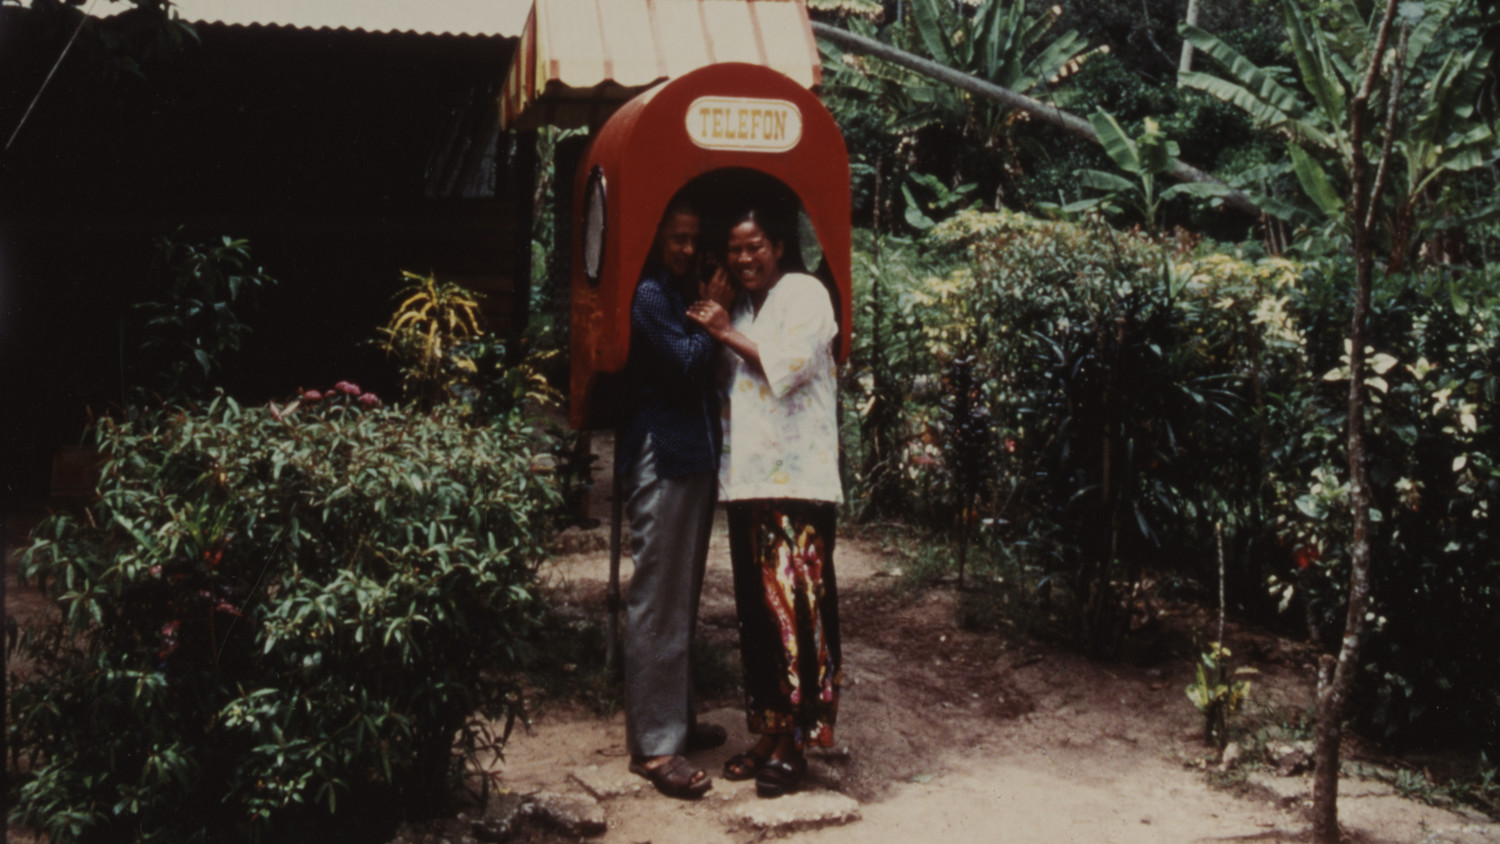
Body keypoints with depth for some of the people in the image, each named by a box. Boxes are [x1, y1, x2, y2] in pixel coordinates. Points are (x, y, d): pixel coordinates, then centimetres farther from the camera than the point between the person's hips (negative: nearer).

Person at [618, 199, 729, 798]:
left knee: (682, 598, 16)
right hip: (661, 458, -10)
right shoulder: (649, 295, -9)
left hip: (693, 454, 10)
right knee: (658, 604, -7)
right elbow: (686, 363, -16)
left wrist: (713, 317, 5)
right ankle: (655, 746, -3)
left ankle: (677, 719, 27)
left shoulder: (682, 294, 19)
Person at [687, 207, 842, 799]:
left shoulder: (804, 294, 1)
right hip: (746, 478, 7)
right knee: (755, 610, 8)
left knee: (794, 606, -9)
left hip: (796, 479, -7)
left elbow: (787, 366, -11)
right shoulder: (737, 307, 22)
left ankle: (794, 743, -3)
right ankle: (768, 733, 16)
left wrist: (728, 335, -4)